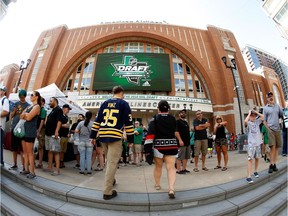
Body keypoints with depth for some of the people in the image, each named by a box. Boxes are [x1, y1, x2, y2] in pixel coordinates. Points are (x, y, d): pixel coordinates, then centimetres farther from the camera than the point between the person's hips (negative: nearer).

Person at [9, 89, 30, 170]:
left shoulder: (28, 105, -2)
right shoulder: (16, 103, 11)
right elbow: (11, 116, 12)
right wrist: (14, 111, -8)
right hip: (14, 127, 5)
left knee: (21, 148, -4)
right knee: (14, 147, 12)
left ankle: (24, 165, 0)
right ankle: (15, 164, 24)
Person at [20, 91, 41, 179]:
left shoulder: (37, 106, -8)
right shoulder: (29, 106, 19)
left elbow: (28, 117, -18)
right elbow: (21, 116, 12)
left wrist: (25, 114, 1)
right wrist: (26, 115, -7)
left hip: (30, 131, -9)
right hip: (24, 130, 9)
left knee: (30, 152, -6)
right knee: (25, 151, 12)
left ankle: (32, 172, 0)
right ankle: (26, 169, 21)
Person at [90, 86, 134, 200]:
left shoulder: (105, 103, 15)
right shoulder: (124, 103, 2)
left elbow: (97, 120, 12)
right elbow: (128, 123, -2)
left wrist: (93, 136, 16)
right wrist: (130, 139, 4)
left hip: (103, 136, 6)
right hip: (115, 136, -6)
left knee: (110, 161, 23)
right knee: (112, 163, 0)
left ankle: (111, 180, 41)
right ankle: (107, 192, 4)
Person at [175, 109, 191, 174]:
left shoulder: (186, 122, 20)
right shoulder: (177, 121, -6)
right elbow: (176, 131, -16)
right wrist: (180, 140, -23)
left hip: (187, 142, 9)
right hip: (182, 142, -9)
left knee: (186, 157, 13)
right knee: (180, 157, -3)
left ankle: (184, 169, 23)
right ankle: (178, 170, 4)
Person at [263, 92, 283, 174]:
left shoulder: (277, 106, 10)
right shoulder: (265, 108, 1)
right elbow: (264, 121, 1)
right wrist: (268, 129, -7)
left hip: (278, 129, 4)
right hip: (270, 129, -4)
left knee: (276, 147, 7)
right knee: (272, 147, -10)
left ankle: (274, 164, 15)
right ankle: (271, 165, -5)